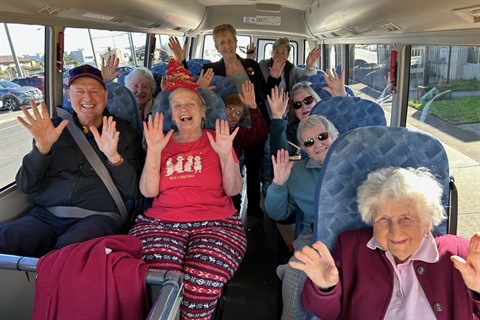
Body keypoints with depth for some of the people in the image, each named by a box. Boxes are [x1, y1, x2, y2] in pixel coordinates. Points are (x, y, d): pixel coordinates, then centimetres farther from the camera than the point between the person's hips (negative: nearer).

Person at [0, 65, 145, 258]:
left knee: (71, 248, -34)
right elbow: (26, 186, 8)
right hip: (47, 215, 3)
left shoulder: (125, 133, 8)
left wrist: (114, 157, -17)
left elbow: (133, 193, -1)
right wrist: (42, 147, -9)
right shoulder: (54, 128, 14)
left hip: (99, 216, -2)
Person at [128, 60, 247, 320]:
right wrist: (153, 151, -6)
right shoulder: (162, 143, 16)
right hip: (161, 221, 1)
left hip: (215, 222, -1)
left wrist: (225, 154, -11)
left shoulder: (217, 140, 12)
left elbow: (233, 190, 4)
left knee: (201, 285, -31)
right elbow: (148, 191, 4)